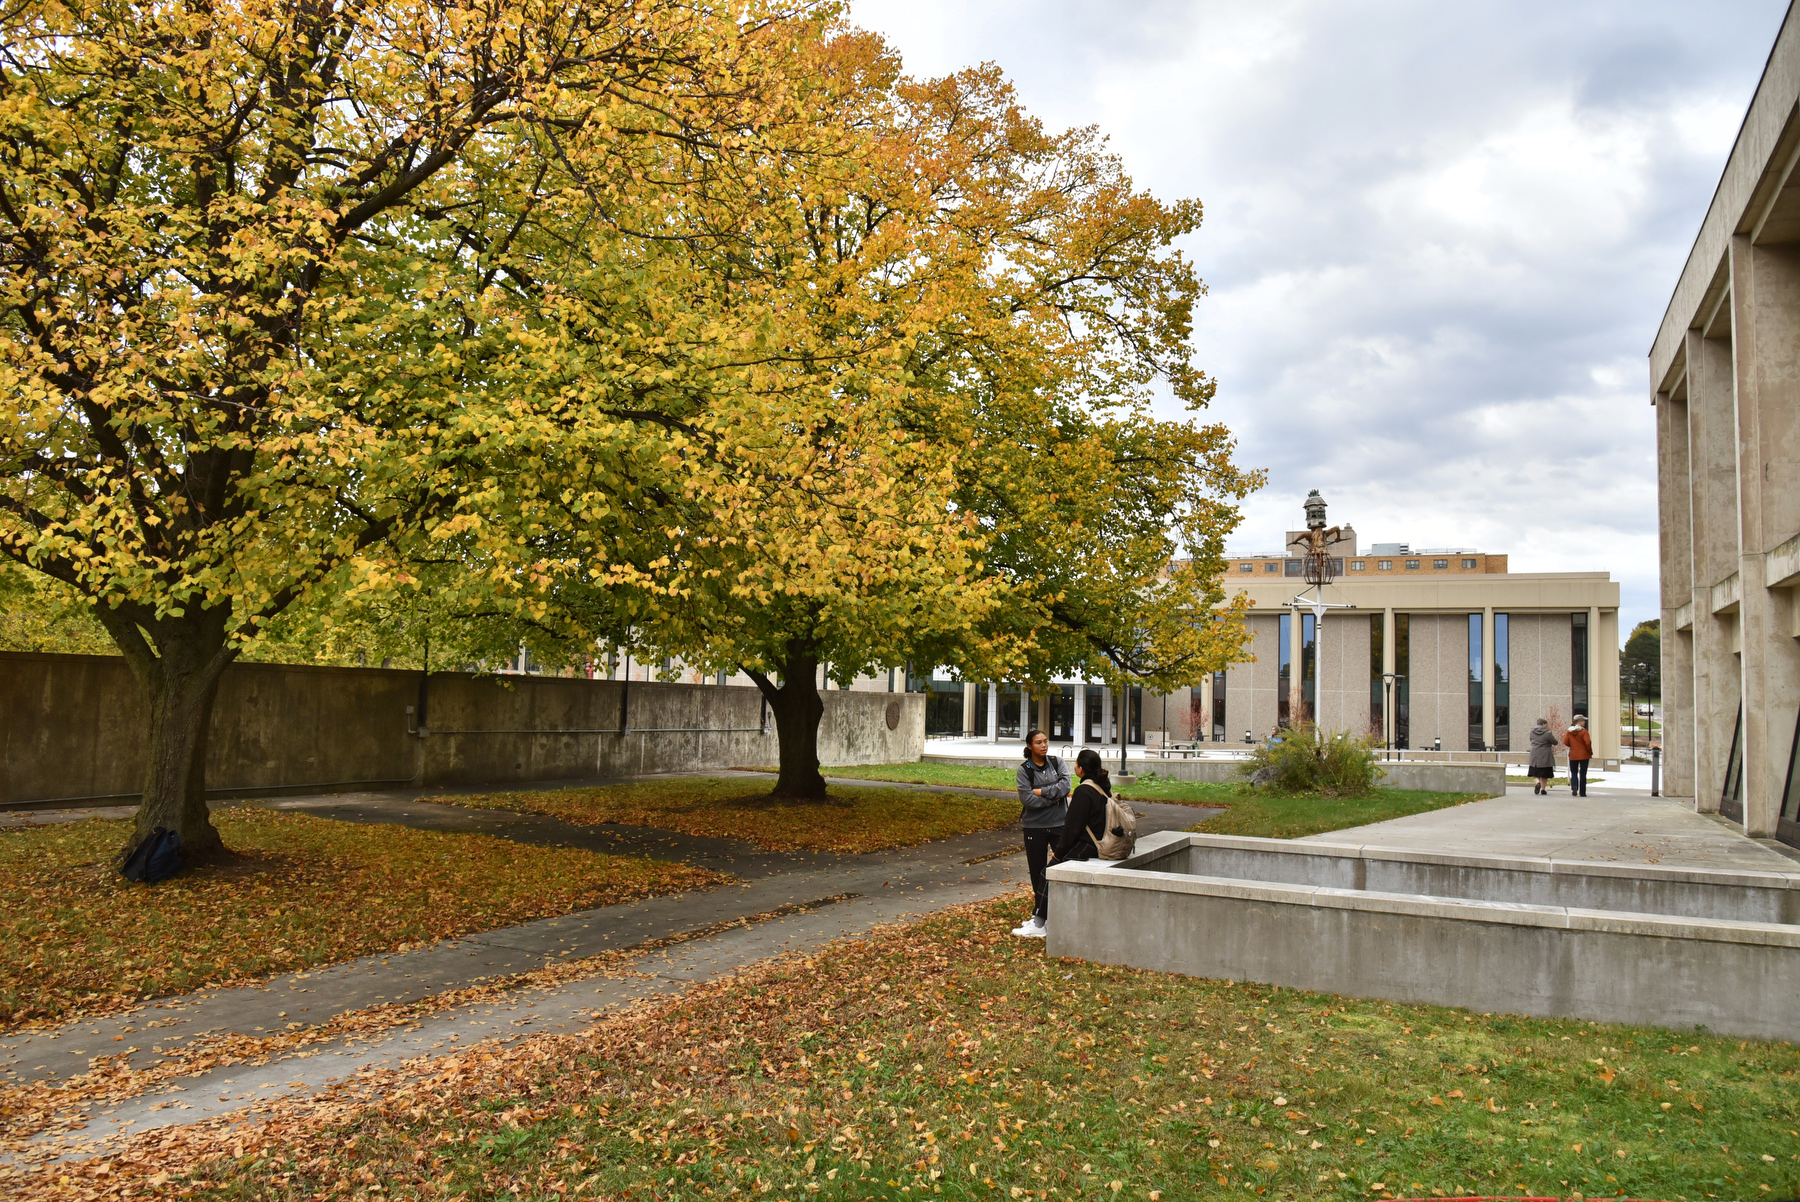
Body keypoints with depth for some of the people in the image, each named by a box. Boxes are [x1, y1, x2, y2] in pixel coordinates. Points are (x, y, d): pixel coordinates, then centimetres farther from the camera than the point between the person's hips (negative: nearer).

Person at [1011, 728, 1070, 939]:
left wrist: (1042, 791, -14)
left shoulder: (1057, 763, 5)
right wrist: (1055, 796, -11)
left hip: (1059, 824, 1)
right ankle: (1041, 916, 18)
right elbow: (1026, 798, -14)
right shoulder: (1024, 770, -3)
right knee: (1038, 872, 6)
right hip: (1035, 826, -1)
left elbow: (1065, 785, -10)